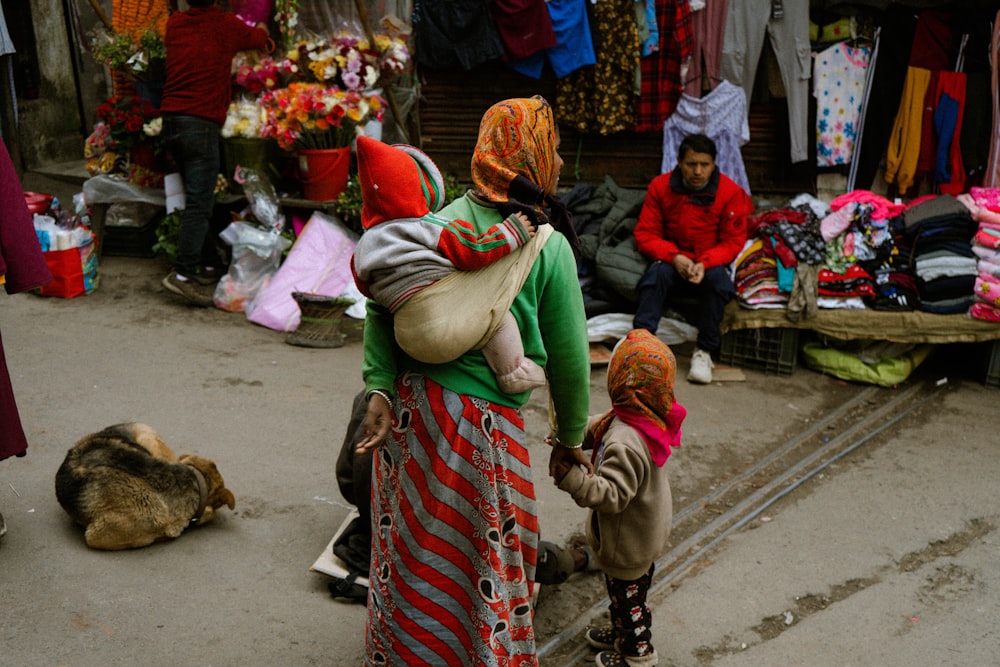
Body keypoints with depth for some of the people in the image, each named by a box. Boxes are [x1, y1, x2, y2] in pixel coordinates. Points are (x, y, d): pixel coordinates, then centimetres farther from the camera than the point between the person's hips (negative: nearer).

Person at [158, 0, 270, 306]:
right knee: (200, 203, -8)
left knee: (196, 198, 14)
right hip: (201, 122, -7)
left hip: (170, 118, 7)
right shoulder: (226, 25, -1)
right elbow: (258, 39, 16)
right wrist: (261, 29, 43)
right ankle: (182, 273, -14)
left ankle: (195, 267, 17)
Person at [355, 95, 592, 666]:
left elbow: (382, 303, -5)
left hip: (410, 404, 6)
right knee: (488, 567, 13)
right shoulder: (549, 248, -10)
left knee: (410, 554, 22)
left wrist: (380, 389, -5)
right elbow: (569, 357, -5)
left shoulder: (442, 220, 3)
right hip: (483, 422, -6)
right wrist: (569, 438, 8)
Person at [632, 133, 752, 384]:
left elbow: (733, 242, -5)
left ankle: (705, 351, -22)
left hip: (711, 264, 0)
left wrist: (705, 264, -24)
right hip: (672, 261, 1)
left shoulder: (731, 192, -8)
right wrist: (675, 257, -23)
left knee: (718, 278, -33)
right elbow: (645, 234, -5)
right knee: (657, 272, -32)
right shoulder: (660, 187, -5)